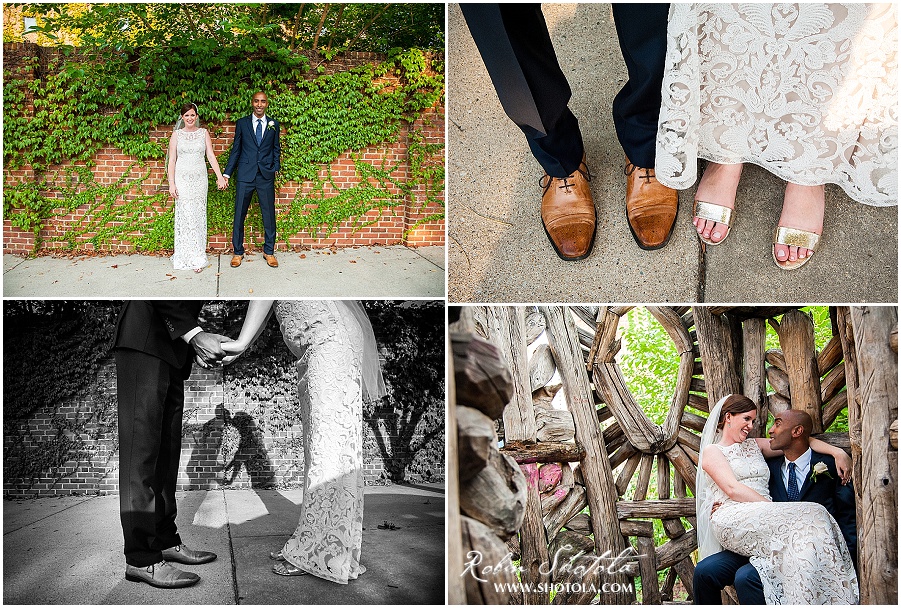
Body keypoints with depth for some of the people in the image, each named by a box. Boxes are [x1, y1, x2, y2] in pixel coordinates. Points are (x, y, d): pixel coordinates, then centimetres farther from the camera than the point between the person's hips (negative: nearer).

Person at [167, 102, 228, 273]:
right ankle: (194, 258, 1)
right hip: (182, 180, -1)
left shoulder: (204, 133, 9)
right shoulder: (176, 135, 5)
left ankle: (197, 255, 8)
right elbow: (172, 160, 3)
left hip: (199, 180, 1)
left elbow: (211, 156, 4)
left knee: (198, 216, 2)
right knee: (186, 216, -4)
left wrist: (220, 176, -7)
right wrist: (171, 184, -4)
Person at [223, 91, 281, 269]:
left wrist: (276, 167, 0)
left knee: (269, 215, 4)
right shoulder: (242, 123, 6)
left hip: (266, 176, 1)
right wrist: (227, 174, 4)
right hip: (245, 176, 0)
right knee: (239, 215, 3)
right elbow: (235, 150, 8)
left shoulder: (274, 124, 8)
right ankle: (238, 252, 15)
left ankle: (269, 251, 18)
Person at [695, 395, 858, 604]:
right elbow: (732, 489, -6)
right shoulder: (712, 451, 10)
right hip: (733, 520, -6)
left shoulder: (754, 446, 27)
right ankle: (802, 599, -33)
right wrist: (774, 507, -15)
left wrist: (838, 452, 7)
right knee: (811, 515, -29)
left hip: (765, 518, 6)